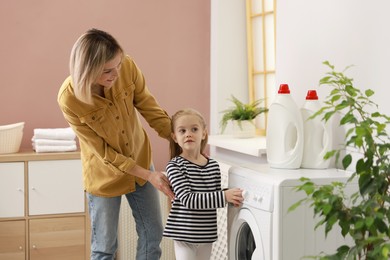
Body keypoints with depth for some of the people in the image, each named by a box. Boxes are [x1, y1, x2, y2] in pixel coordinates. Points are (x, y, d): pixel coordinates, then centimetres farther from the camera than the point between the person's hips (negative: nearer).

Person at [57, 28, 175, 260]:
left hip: (141, 159, 4)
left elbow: (150, 109, -9)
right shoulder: (69, 98, -29)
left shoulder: (128, 67, -23)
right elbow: (103, 151, -21)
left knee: (153, 236, 14)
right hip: (104, 174, -4)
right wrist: (148, 175, -21)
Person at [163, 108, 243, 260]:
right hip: (185, 235, -5)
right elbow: (187, 199, -23)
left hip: (207, 234, 5)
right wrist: (224, 196, -27)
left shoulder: (214, 166, 3)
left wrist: (231, 197, -9)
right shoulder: (174, 166, -14)